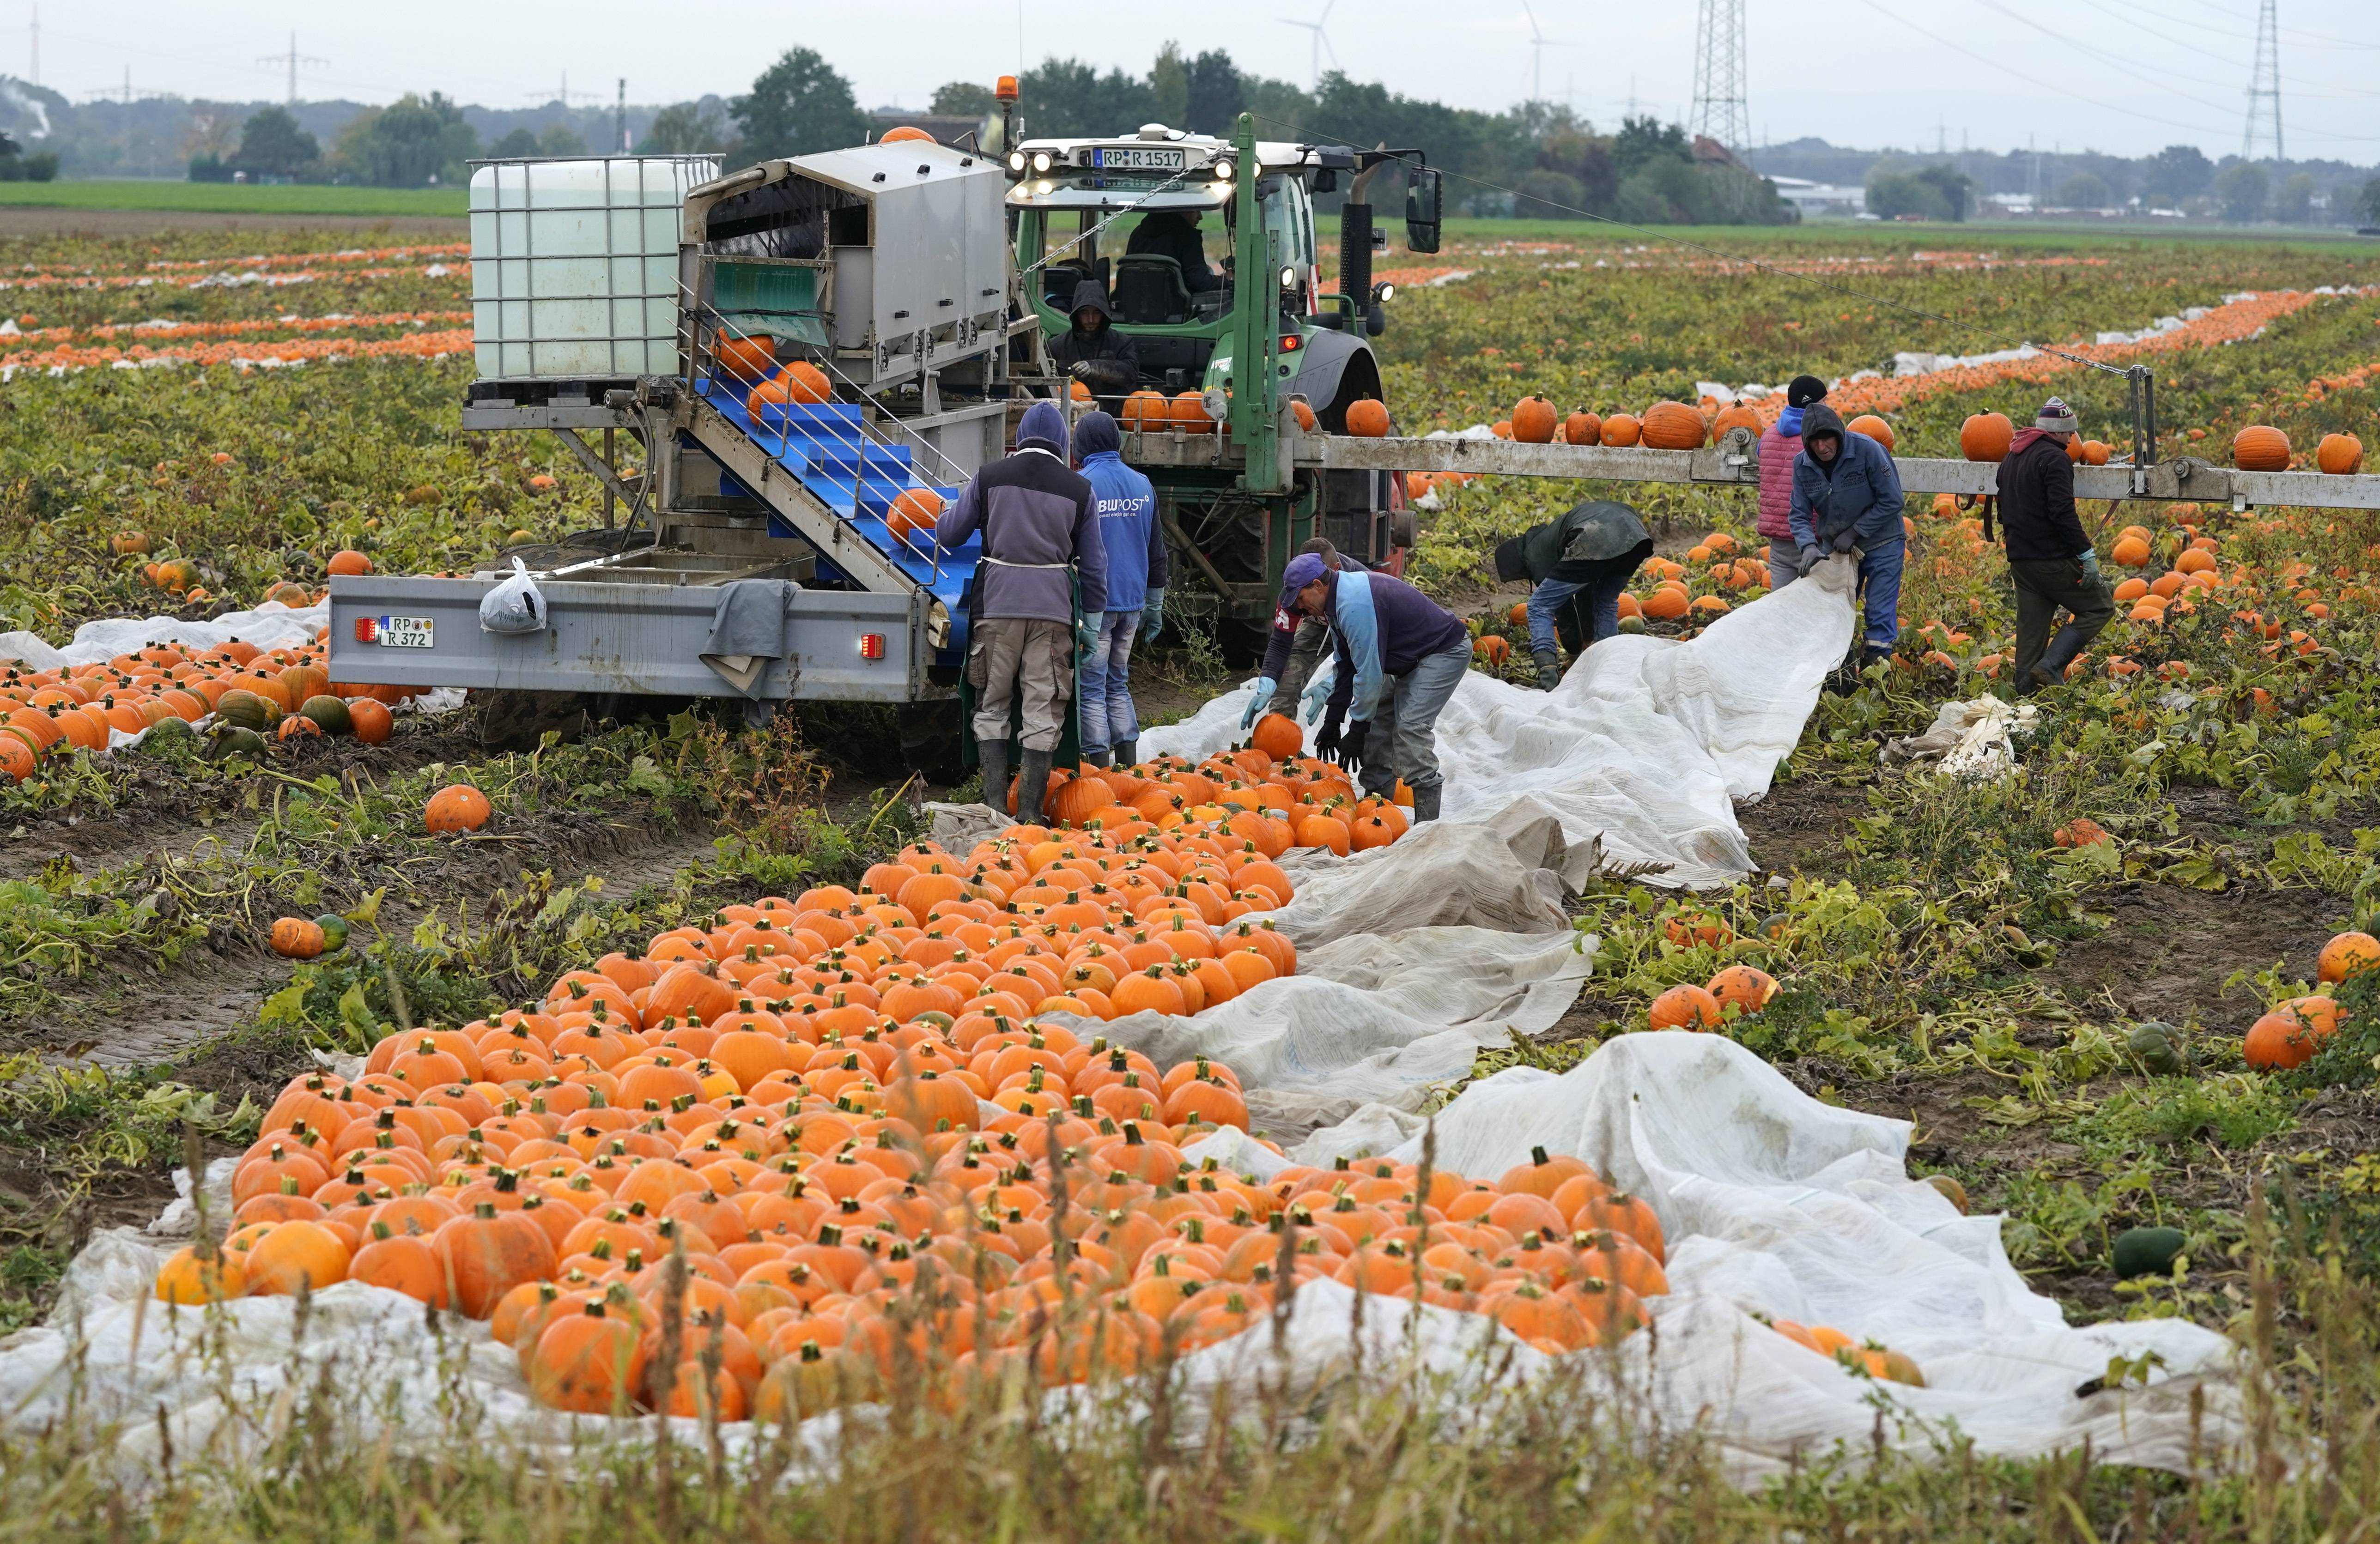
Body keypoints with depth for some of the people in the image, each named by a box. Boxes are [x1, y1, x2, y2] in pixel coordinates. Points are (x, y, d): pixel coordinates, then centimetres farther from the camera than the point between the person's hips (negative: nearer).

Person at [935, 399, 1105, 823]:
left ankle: (994, 801, 4)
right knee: (1043, 709, 4)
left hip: (997, 602, 0)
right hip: (1054, 607, 0)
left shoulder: (990, 477, 4)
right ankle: (1030, 811, 3)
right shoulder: (1080, 489, 6)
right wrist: (1090, 618, 18)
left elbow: (947, 534, 11)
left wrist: (951, 509, 33)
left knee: (991, 705, 11)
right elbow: (1093, 563, 9)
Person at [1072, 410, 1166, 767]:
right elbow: (1157, 552, 15)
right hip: (1131, 602, 6)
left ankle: (1100, 768, -6)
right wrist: (1154, 606, 22)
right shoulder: (1142, 484, 9)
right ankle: (1129, 768, 14)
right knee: (1118, 684, 16)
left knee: (1091, 688, -2)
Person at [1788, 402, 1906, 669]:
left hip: (1881, 545, -5)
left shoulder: (1868, 451, -22)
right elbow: (1800, 514, -4)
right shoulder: (1803, 464, -8)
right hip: (1834, 549, 5)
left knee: (1880, 614, -9)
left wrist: (1853, 533, -17)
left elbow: (1891, 502, -17)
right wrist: (1808, 546, -24)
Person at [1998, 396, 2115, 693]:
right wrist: (2086, 554, -18)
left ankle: (2025, 689, 8)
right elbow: (2062, 512, -20)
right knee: (2099, 607, 2)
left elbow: (2006, 511, 25)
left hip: (2020, 559, 8)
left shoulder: (2011, 459, 18)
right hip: (2053, 558, -8)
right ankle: (2051, 666, -11)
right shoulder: (2054, 458, -11)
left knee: (2031, 629, 12)